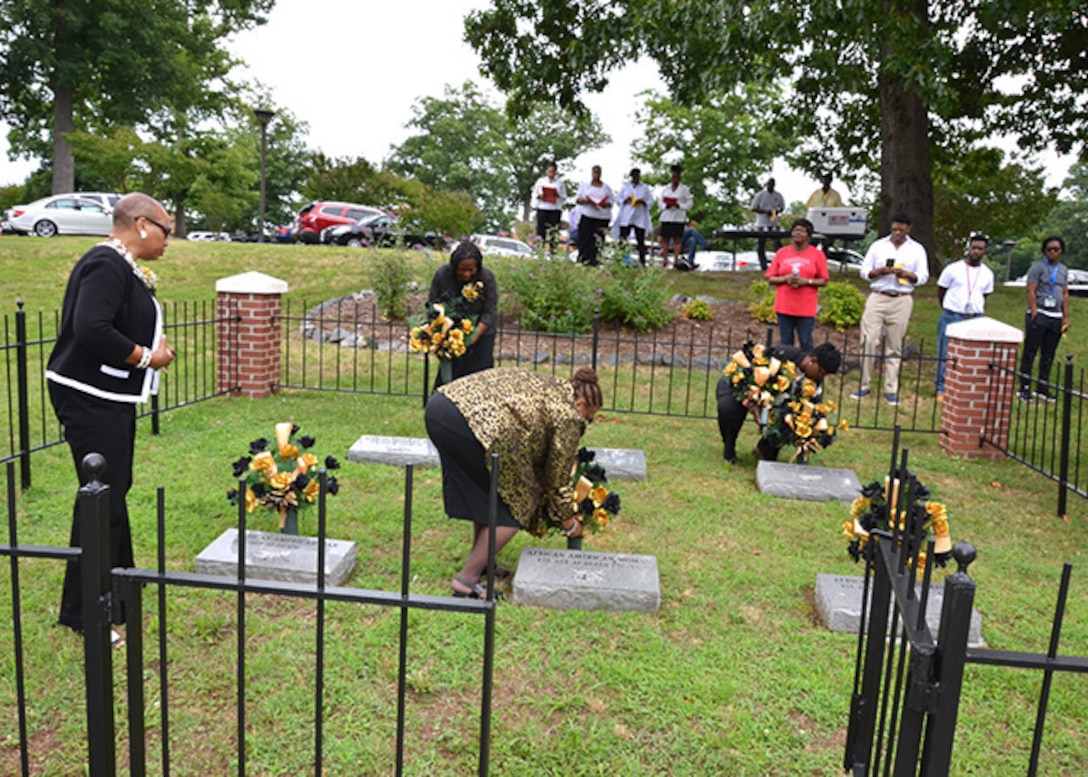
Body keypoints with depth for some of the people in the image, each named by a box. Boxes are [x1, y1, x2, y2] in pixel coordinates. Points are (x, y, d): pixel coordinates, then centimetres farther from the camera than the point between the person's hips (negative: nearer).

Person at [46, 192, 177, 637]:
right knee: (102, 500, -5)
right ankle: (84, 613, 7)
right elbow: (91, 330, -29)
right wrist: (146, 357, -18)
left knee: (116, 489, 21)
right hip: (90, 398, -11)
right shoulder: (106, 265, -18)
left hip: (110, 398, 11)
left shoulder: (122, 267, 13)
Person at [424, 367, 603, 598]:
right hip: (475, 421, -9)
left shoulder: (549, 387, 31)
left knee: (487, 493, 27)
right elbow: (558, 477, 15)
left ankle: (478, 560, 37)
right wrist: (570, 524, 30)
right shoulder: (569, 416, 8)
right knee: (517, 505, 7)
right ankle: (466, 580, 10)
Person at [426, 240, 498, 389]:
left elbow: (490, 313, -16)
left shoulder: (487, 278, -19)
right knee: (447, 377, 9)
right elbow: (432, 305, -5)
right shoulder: (442, 274, -16)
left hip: (480, 334, -1)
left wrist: (473, 337, -27)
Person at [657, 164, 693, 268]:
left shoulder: (684, 189, 6)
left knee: (677, 239, -6)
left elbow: (690, 203, 3)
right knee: (665, 239, -1)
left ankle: (676, 260, -4)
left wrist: (680, 206, -14)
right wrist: (665, 206, -10)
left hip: (679, 218, -3)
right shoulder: (665, 188, 15)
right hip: (666, 216, 3)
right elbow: (659, 202, 12)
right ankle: (665, 260, 3)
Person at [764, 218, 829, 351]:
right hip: (784, 306, 2)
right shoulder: (781, 253, 9)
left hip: (806, 308, -2)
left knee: (806, 343, -3)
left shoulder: (817, 254, 4)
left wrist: (806, 281, -13)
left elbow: (823, 281, 3)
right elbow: (770, 279, 8)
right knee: (785, 343, 5)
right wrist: (786, 279, -10)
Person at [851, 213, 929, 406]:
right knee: (868, 341, -6)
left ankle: (891, 389, 8)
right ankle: (863, 385, 2)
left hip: (901, 301, 0)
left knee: (895, 347, 2)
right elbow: (864, 270, 6)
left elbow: (923, 276, 5)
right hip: (877, 298, 0)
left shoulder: (917, 249, 9)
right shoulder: (878, 245, 9)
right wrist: (880, 271, -14)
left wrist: (907, 274, -15)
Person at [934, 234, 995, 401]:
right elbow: (941, 292, 8)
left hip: (975, 320, 3)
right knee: (945, 355, -2)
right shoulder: (953, 269, -2)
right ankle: (941, 390, 5)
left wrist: (977, 313, 13)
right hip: (951, 317, -3)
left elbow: (984, 297, 19)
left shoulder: (987, 274, 8)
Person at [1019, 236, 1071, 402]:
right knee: (1030, 352, -3)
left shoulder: (1064, 270, 15)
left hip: (1056, 317, 6)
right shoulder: (1037, 267, -3)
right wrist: (1035, 314, -14)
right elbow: (1031, 292, -8)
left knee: (1048, 355, 9)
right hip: (1039, 315, -6)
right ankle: (1025, 388, 1)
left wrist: (1066, 317, 11)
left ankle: (1042, 388, 17)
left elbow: (1065, 294, 17)